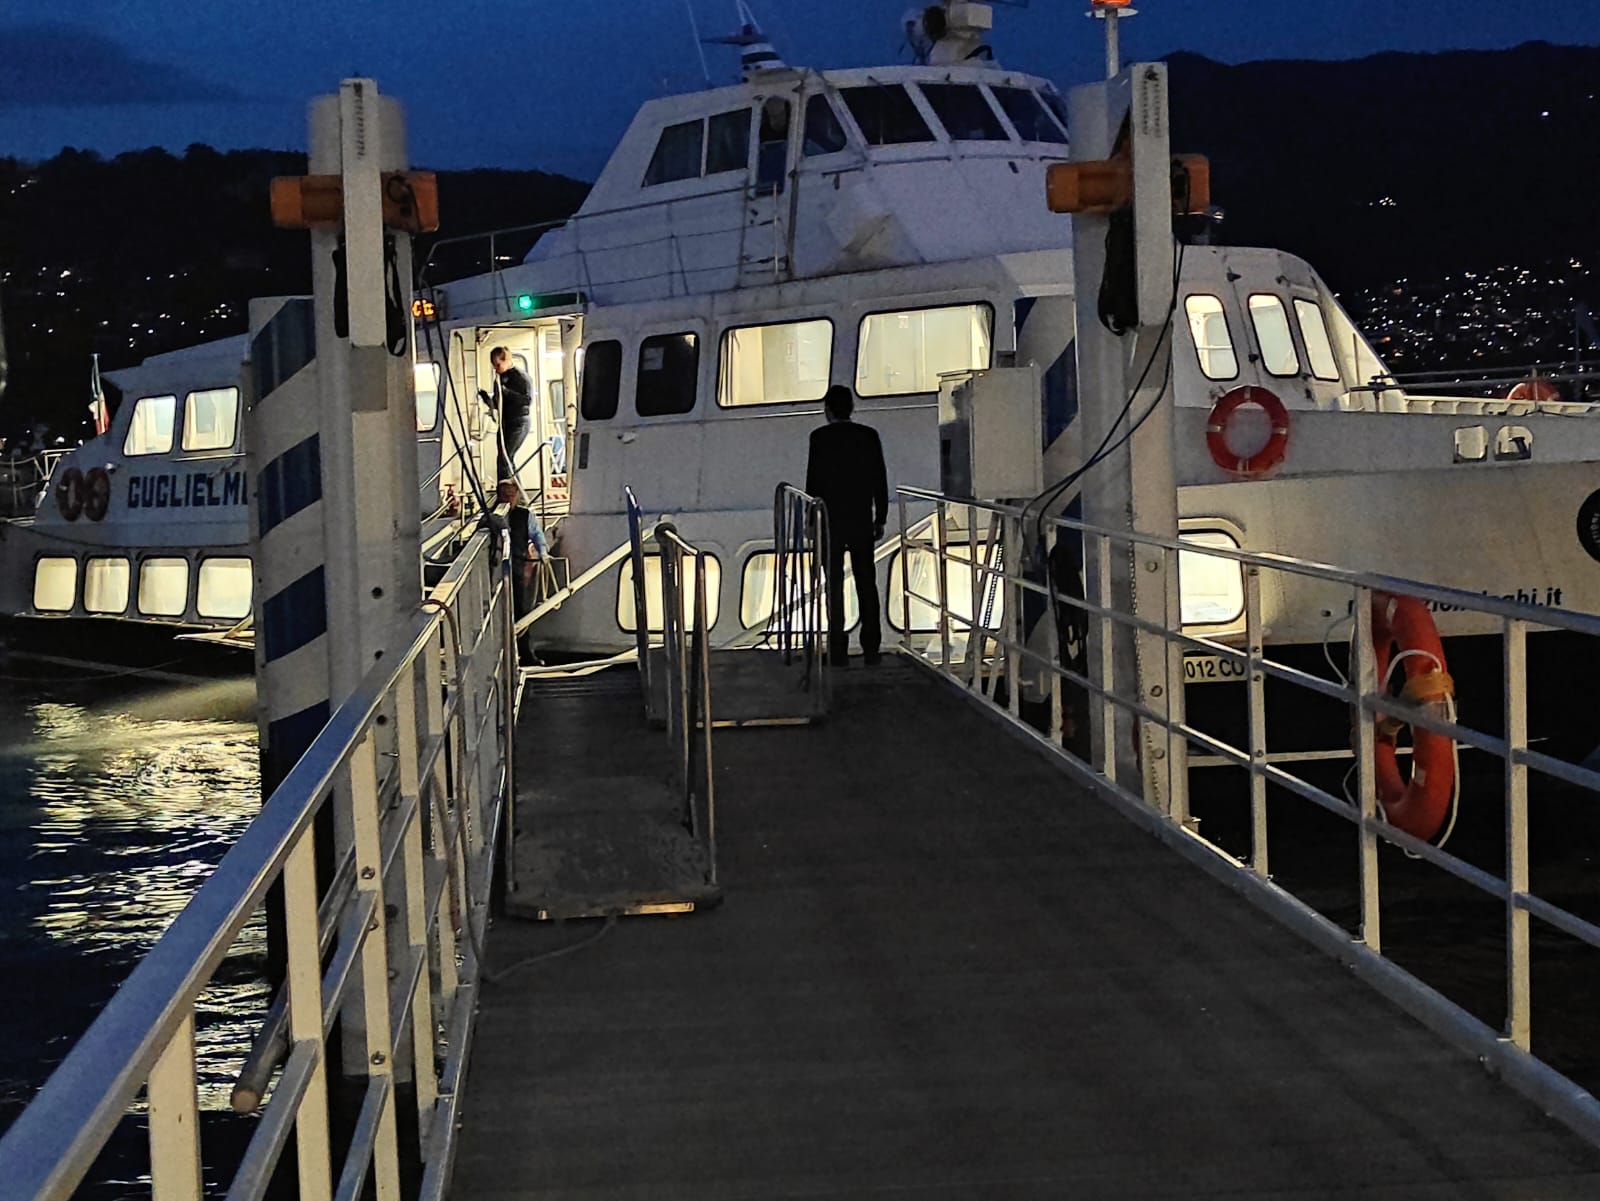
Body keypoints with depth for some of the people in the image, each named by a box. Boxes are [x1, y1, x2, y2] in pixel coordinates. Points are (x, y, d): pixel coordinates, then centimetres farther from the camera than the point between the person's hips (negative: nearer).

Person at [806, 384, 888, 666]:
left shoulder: (820, 437, -7)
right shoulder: (869, 436, 2)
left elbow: (813, 481, -8)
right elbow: (880, 481, 3)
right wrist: (880, 519, 10)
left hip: (829, 521, -2)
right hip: (862, 521, 2)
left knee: (834, 585, 2)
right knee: (866, 583, 8)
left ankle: (838, 649, -2)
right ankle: (871, 648, 6)